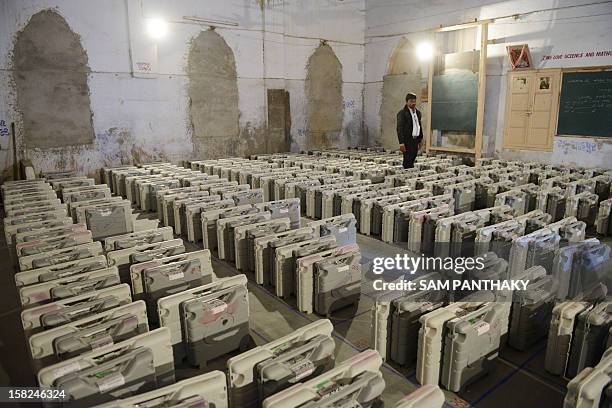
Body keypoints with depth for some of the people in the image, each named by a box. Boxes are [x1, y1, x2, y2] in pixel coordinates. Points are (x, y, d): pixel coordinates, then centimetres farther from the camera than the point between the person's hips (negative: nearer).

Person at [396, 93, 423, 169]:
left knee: (412, 160, 11)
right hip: (407, 140, -7)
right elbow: (400, 128, -15)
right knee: (408, 161, -6)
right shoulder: (402, 113, -9)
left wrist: (420, 140, 19)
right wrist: (401, 143, -21)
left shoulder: (418, 112, 13)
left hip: (415, 140, 7)